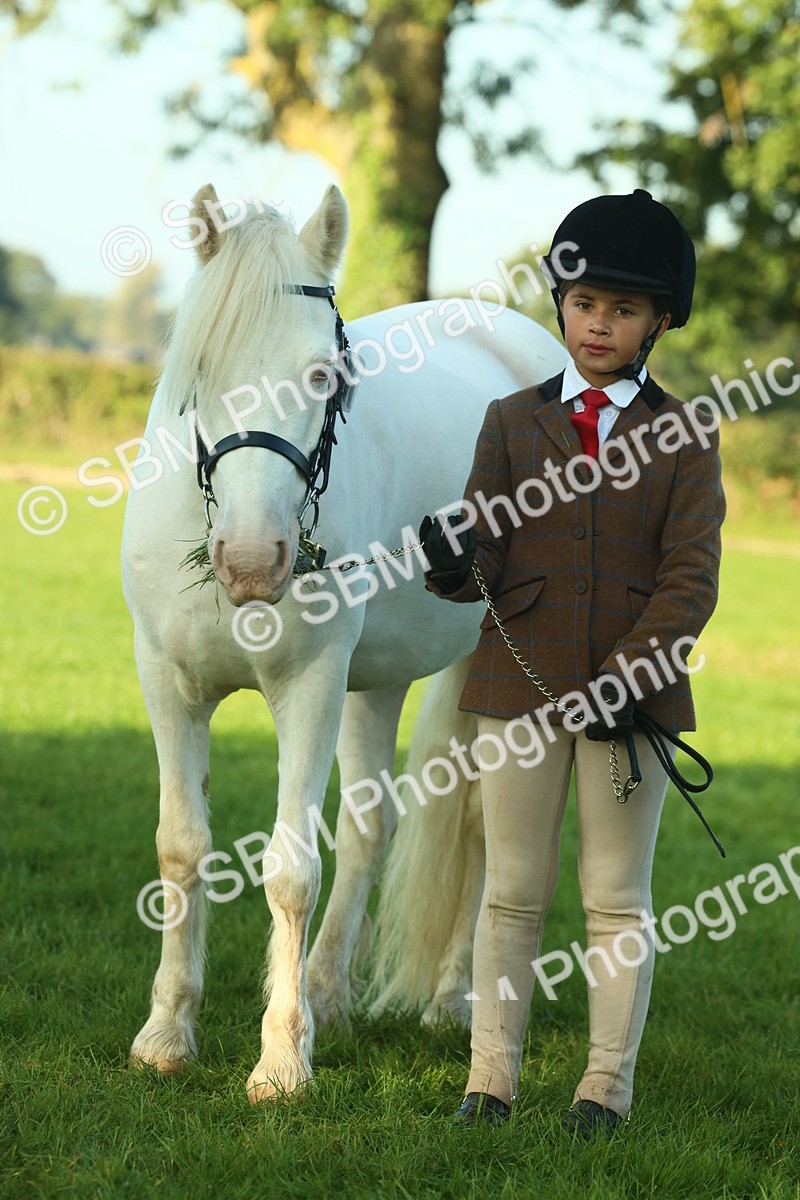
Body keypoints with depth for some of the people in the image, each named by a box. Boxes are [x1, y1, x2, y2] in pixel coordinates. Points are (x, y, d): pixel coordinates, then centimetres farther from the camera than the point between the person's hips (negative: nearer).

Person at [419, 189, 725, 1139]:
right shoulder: (512, 421, 6)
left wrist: (627, 679, -18)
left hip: (634, 695, -1)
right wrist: (454, 565, -26)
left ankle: (608, 1084, 15)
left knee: (616, 897, 6)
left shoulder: (684, 437, 1)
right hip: (519, 688, 1)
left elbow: (691, 579, -6)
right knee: (513, 890, 8)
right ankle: (491, 1076, 15)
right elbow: (486, 558, -2)